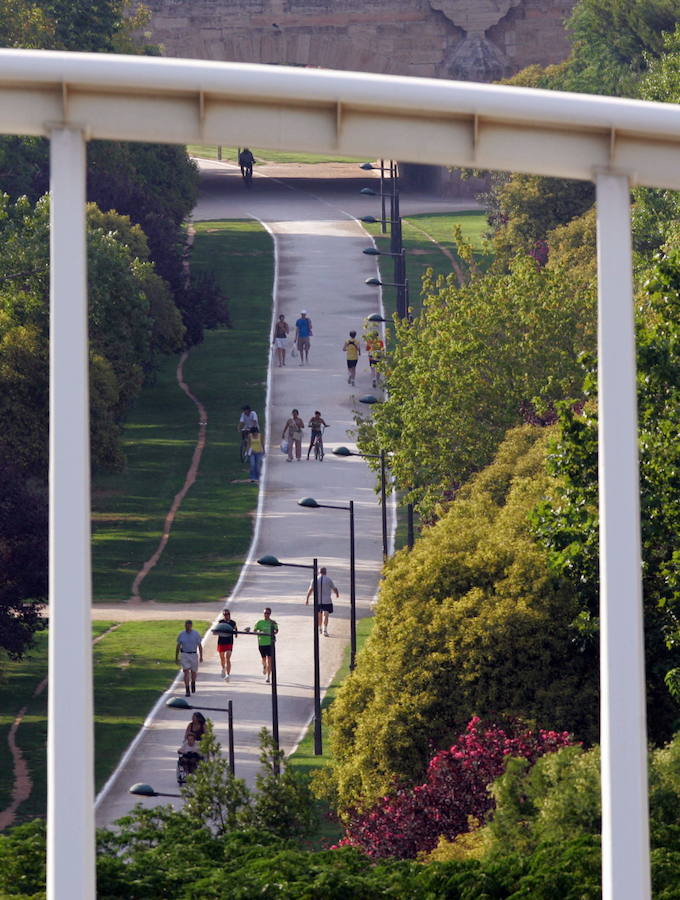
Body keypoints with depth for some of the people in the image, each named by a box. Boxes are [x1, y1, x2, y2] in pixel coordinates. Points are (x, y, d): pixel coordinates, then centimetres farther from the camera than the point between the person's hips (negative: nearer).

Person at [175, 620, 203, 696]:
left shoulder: (196, 634, -3)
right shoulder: (181, 634, 0)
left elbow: (200, 646, 0)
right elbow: (178, 646, 6)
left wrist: (201, 657, -5)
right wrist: (176, 657, 6)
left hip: (194, 655, 1)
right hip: (184, 655, -1)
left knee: (193, 672, 12)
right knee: (186, 672, -10)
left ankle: (193, 683, 43)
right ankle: (187, 691, -10)